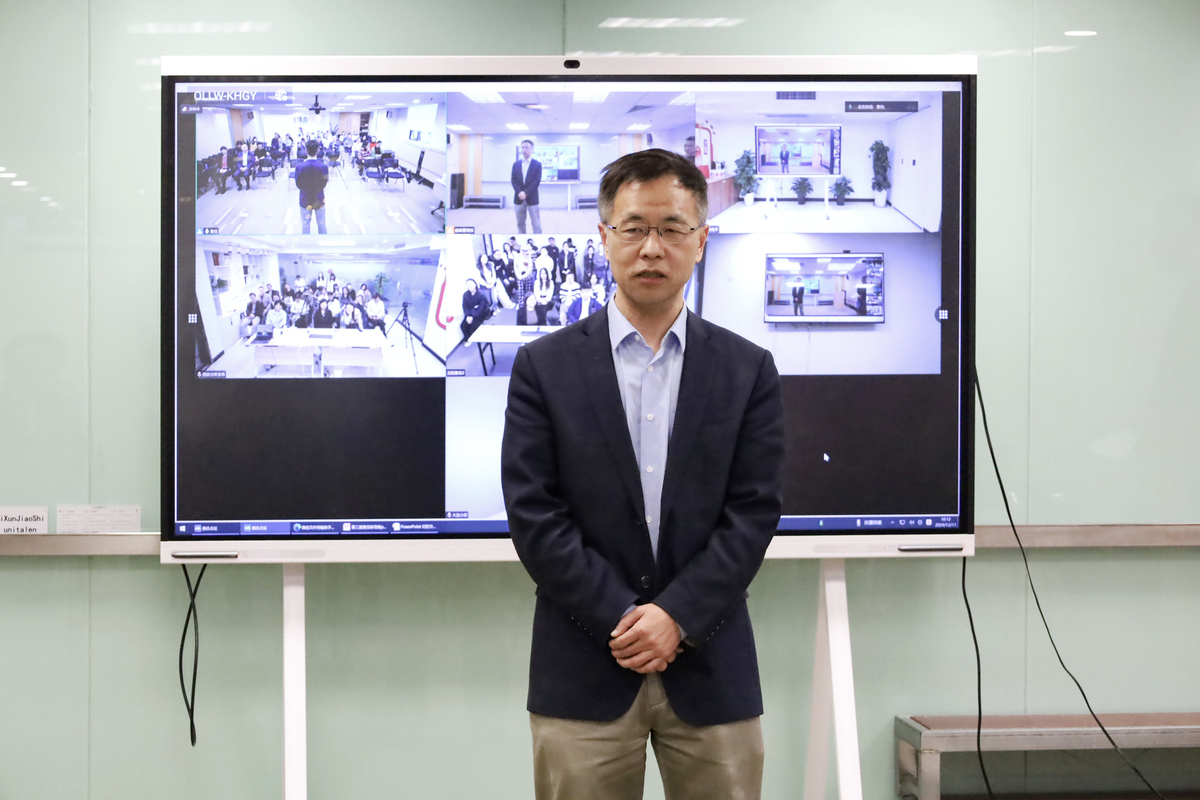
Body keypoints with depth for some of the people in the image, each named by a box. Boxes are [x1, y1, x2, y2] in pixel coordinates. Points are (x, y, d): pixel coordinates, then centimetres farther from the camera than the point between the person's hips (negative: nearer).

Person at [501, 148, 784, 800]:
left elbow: (752, 514, -1)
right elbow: (533, 514, -4)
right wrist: (622, 618, -11)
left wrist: (677, 616, -11)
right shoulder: (544, 366, 3)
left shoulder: (748, 369, 6)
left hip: (710, 670, 1)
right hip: (583, 672, -1)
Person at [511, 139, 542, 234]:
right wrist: (520, 193, -13)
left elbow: (537, 181, -8)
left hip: (532, 198, -3)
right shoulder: (516, 164, 10)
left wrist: (526, 193, -18)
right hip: (519, 198, 3)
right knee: (520, 224, 8)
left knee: (536, 225, -4)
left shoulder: (537, 164, 1)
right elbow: (514, 180, 3)